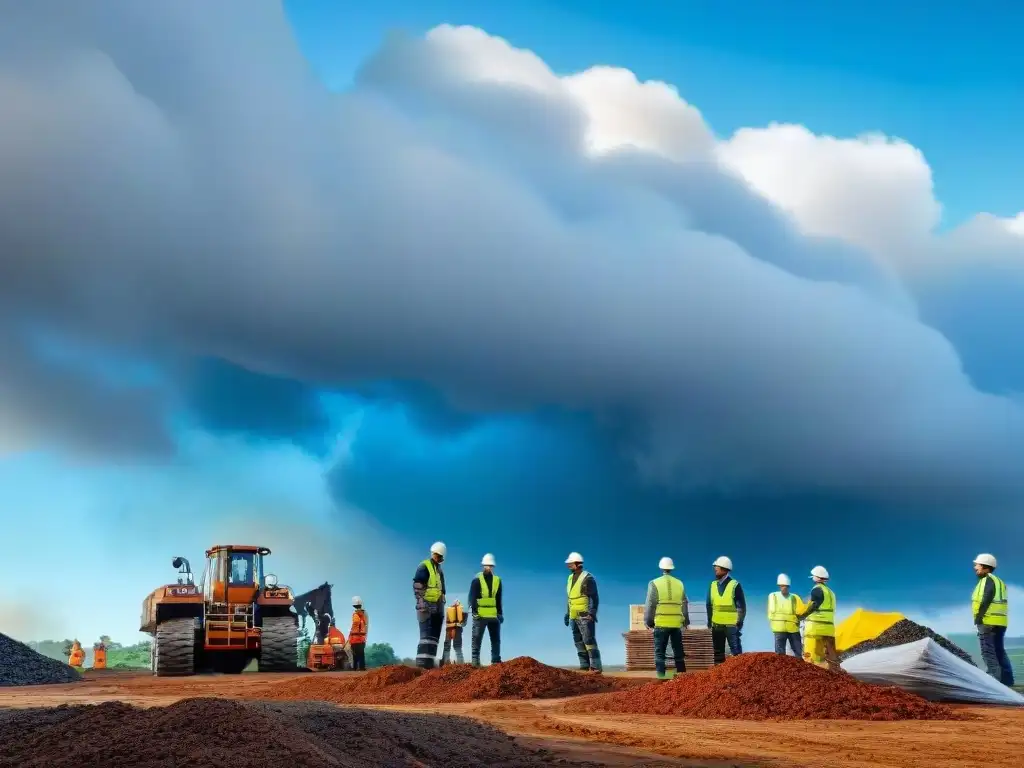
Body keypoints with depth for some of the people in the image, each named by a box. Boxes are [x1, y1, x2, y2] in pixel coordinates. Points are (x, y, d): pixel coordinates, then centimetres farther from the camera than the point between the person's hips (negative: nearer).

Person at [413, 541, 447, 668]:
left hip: (438, 607, 9)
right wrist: (422, 603, -22)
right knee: (426, 635, -16)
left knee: (434, 637, 6)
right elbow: (417, 587, -14)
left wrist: (442, 609, 20)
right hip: (427, 607, -9)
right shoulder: (424, 567, -6)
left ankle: (429, 662, 7)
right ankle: (421, 663, -20)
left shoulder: (439, 570, 20)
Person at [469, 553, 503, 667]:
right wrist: (474, 610, -17)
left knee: (496, 639, 5)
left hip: (494, 615, 4)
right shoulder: (477, 580, -3)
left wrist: (500, 613, 13)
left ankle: (496, 661, 9)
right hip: (480, 615, -4)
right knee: (477, 639, -1)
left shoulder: (497, 581, 11)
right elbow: (472, 597, -7)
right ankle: (475, 661, 1)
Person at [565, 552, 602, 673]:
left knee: (589, 640, -12)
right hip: (574, 616, 9)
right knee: (578, 641, 8)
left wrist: (592, 614, -20)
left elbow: (594, 598, -13)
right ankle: (584, 666, 12)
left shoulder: (587, 578, -11)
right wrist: (567, 613, 20)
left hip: (585, 616, -9)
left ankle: (596, 666, -13)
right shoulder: (570, 578, 14)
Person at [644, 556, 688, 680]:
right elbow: (684, 604, 13)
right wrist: (686, 620, 23)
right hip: (677, 623, 3)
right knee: (678, 650, 13)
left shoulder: (655, 583, -5)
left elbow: (650, 604, -5)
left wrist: (648, 620, 3)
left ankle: (661, 674, -7)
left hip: (661, 623, -3)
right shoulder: (679, 584, 7)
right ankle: (681, 673, 14)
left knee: (659, 651, 0)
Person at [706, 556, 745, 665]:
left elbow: (742, 606, -4)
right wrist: (709, 621, 10)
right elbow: (709, 604, 14)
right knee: (718, 652, 8)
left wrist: (739, 622, -8)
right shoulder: (713, 585, 8)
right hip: (716, 625, 5)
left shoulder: (735, 585, -6)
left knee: (736, 652, -5)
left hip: (731, 625, -5)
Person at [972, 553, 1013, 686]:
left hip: (988, 622, -10)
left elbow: (986, 601, -19)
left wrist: (978, 618, -17)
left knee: (988, 652, -7)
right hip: (1000, 622, 10)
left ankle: (995, 679, -13)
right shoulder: (998, 581, 19)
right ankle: (1007, 679, 15)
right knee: (999, 651, 15)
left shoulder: (988, 580, -10)